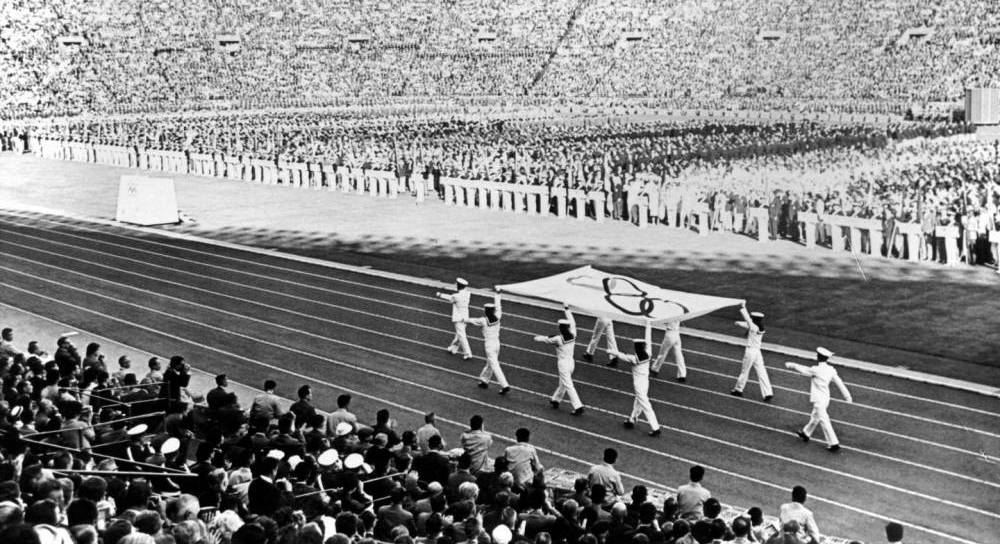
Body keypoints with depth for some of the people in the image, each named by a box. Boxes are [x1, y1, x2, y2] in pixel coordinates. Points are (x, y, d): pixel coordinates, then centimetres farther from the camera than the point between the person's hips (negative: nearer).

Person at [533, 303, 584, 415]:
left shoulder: (558, 339, -18)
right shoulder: (573, 335, -5)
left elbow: (547, 339, 1)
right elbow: (572, 322, 11)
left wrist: (537, 338, 22)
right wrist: (567, 310, 22)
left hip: (563, 363, -7)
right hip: (571, 362, 7)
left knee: (568, 386, -4)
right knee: (563, 383, 23)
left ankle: (578, 406, -10)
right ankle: (555, 400, 41)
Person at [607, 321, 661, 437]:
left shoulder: (634, 359, -22)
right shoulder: (647, 355, -8)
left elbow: (621, 356, -8)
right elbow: (648, 340, 2)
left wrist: (611, 352, 9)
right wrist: (648, 326, 11)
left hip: (638, 384, -7)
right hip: (646, 381, 7)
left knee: (645, 406, -4)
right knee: (638, 401, 25)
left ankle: (655, 428, -5)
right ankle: (632, 420, 44)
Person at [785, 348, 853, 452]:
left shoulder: (816, 370, -20)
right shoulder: (831, 370, -1)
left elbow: (803, 370, -6)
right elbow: (839, 382, 0)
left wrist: (792, 365, 11)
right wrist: (847, 396, 3)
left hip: (819, 399, -9)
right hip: (826, 398, 9)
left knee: (824, 421, -6)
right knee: (814, 416, 26)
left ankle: (834, 443, -7)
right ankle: (806, 433, 44)